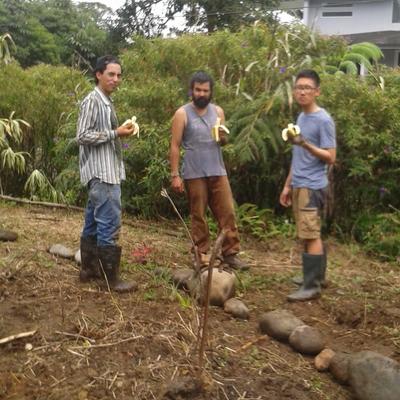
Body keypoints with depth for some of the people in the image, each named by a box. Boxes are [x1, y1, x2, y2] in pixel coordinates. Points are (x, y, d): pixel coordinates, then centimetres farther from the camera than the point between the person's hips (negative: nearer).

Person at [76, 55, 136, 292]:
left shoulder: (106, 102, 18)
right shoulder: (92, 101, -11)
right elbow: (83, 136, -18)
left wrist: (120, 132, 9)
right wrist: (116, 133, -17)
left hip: (107, 171, 10)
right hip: (101, 172, -10)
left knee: (94, 221, 13)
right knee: (110, 223, -9)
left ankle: (89, 268, 22)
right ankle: (112, 278, -5)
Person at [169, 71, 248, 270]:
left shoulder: (218, 111, 8)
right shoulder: (182, 114, -4)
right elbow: (175, 146, -6)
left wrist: (223, 138, -10)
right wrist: (175, 175, -11)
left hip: (218, 172, 4)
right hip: (194, 175, -4)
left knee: (227, 212, 2)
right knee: (198, 216, 5)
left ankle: (230, 253, 9)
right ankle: (202, 254, 15)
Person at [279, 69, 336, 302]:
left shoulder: (324, 120, -10)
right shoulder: (301, 117, 16)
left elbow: (330, 158, -14)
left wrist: (305, 144, -27)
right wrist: (288, 185, 20)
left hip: (313, 187, -8)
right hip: (299, 186, 8)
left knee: (311, 236, -9)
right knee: (313, 235, 13)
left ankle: (312, 286, -5)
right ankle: (318, 277, 22)